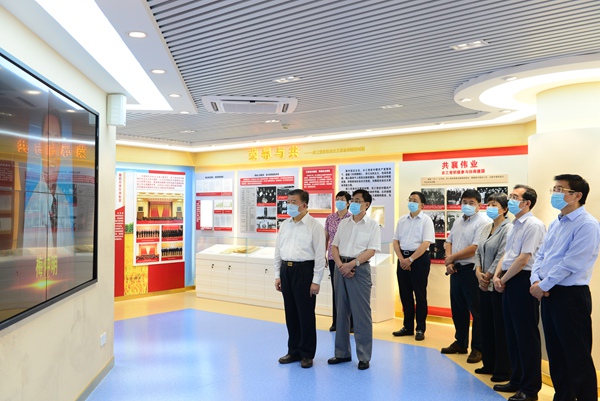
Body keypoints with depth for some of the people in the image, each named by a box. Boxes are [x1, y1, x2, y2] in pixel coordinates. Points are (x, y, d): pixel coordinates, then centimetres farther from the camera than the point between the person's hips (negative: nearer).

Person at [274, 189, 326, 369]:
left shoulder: (314, 226, -7)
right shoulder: (285, 225, 11)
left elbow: (319, 255, -9)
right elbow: (278, 251, 14)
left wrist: (316, 281, -12)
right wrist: (277, 275, 10)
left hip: (304, 270, -5)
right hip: (286, 270, 6)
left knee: (306, 314, 3)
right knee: (291, 313, 12)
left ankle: (307, 354, 17)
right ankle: (294, 351, 26)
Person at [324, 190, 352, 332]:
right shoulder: (330, 218, 7)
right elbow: (326, 238, 13)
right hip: (333, 258, 4)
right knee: (335, 289, 9)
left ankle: (350, 323, 10)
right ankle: (336, 322, 19)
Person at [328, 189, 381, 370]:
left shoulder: (373, 225, -2)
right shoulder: (343, 223, 11)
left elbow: (371, 251, -11)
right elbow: (334, 246, 9)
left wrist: (352, 264, -19)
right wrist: (340, 265, -7)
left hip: (360, 269, -5)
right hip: (341, 268, 5)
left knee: (361, 314, -1)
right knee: (341, 312, 11)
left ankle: (364, 356, 11)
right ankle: (342, 352, 22)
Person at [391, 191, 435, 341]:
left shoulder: (426, 220, -5)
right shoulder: (402, 220, 10)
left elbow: (426, 243, -14)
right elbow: (396, 241, 8)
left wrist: (410, 260, -17)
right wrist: (401, 259, -6)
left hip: (419, 258, -5)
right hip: (403, 259, 5)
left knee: (420, 295, 2)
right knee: (405, 294, 10)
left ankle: (420, 329, 12)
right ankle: (408, 326, 22)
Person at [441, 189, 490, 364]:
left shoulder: (483, 222, -13)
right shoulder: (458, 221, 14)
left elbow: (475, 248, -20)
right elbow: (449, 242, 14)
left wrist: (451, 257, -10)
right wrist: (449, 262, -3)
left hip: (471, 270, -8)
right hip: (456, 270, 8)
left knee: (476, 310, 2)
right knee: (458, 309, 16)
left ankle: (478, 348, 14)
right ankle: (460, 343, 30)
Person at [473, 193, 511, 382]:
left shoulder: (508, 229, -13)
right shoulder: (486, 228, 13)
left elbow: (502, 257, -18)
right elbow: (478, 252, 12)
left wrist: (488, 276, -13)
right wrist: (478, 272, -2)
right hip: (484, 284, 8)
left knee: (500, 328, 1)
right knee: (486, 325, 15)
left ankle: (503, 370, 13)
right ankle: (489, 364, 27)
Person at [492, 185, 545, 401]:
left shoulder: (533, 225, -14)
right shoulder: (515, 225, 16)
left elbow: (523, 259, -18)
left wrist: (503, 279, -9)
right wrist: (497, 276, 4)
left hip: (523, 281, -9)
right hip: (509, 281, 9)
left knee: (526, 335, -1)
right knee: (512, 333, 15)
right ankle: (517, 379, 27)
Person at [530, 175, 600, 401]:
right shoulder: (555, 224, 13)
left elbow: (570, 264, -20)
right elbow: (540, 256, 13)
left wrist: (543, 285, -13)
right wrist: (536, 280, -3)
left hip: (571, 296, -8)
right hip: (548, 294, 9)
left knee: (577, 356, 1)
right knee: (555, 352, 16)